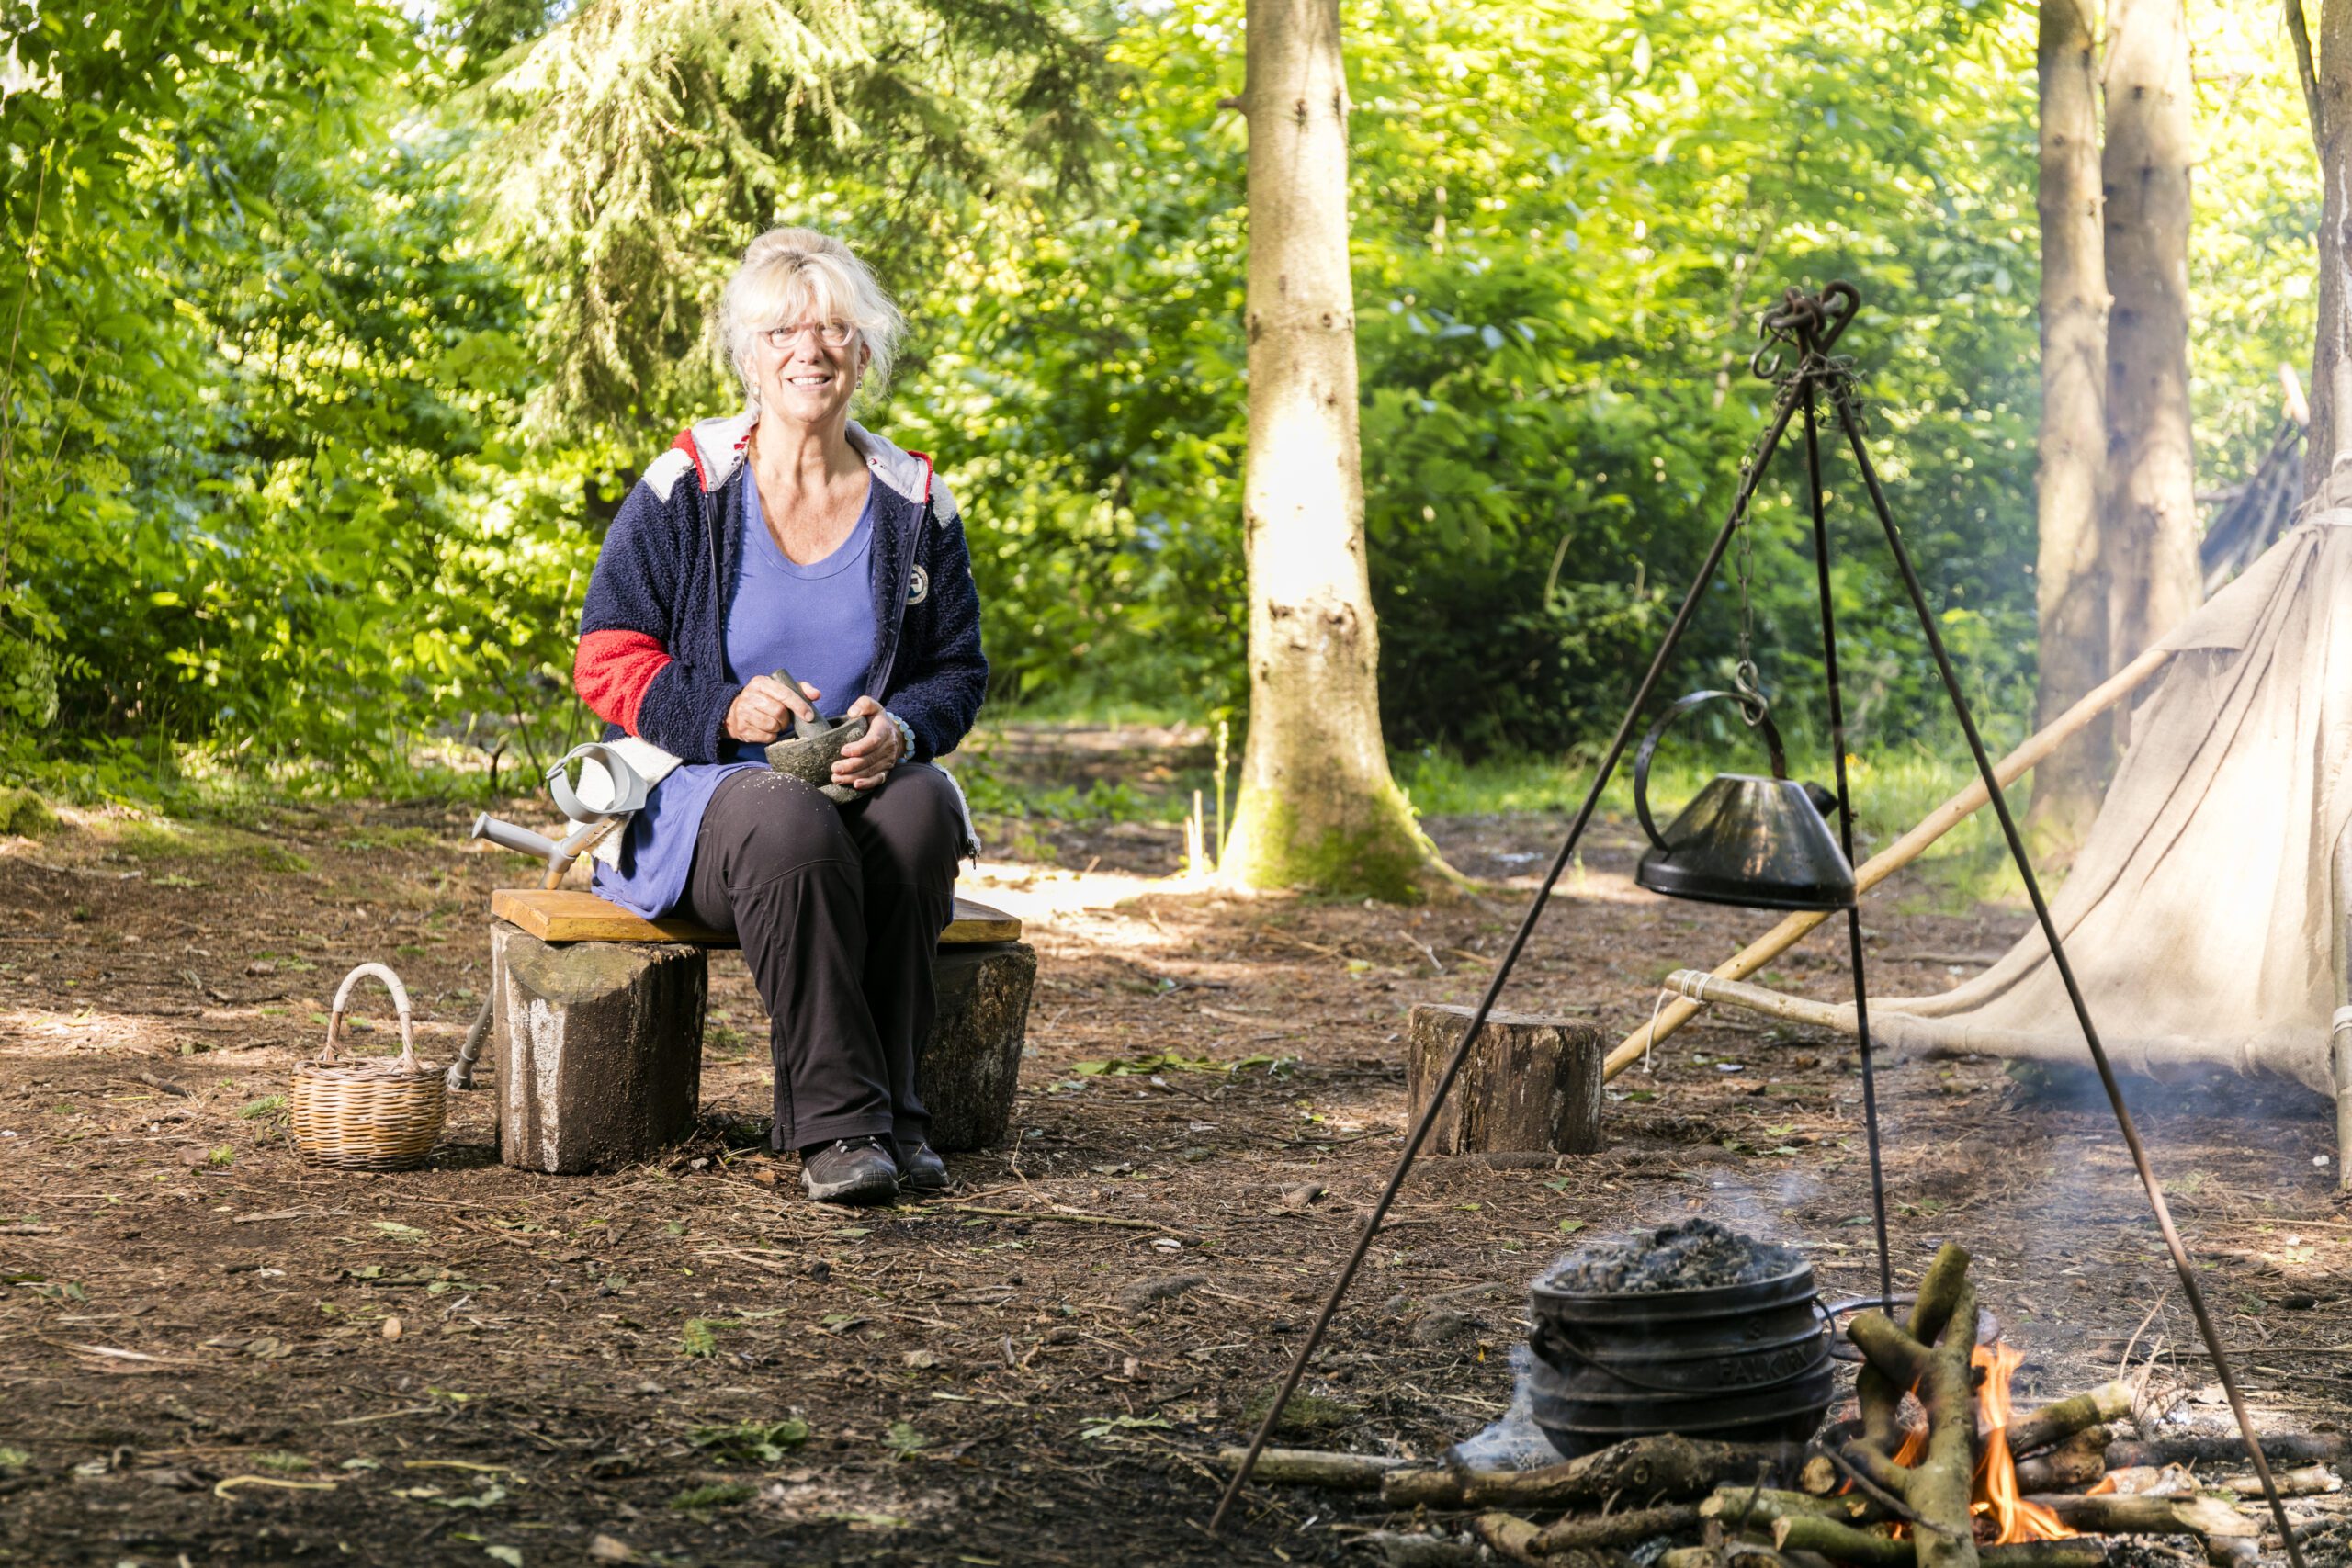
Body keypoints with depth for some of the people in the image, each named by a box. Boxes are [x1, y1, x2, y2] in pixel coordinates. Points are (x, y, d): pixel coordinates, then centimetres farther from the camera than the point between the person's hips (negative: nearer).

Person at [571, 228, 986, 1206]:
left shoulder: (912, 503, 8)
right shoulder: (688, 487, -2)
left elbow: (958, 671, 12)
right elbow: (607, 661, -2)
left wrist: (898, 730, -12)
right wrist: (725, 712, -20)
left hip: (859, 784, 3)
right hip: (705, 788, -3)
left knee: (922, 806, -33)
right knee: (790, 825, -38)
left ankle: (885, 1104, -23)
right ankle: (838, 1123, -31)